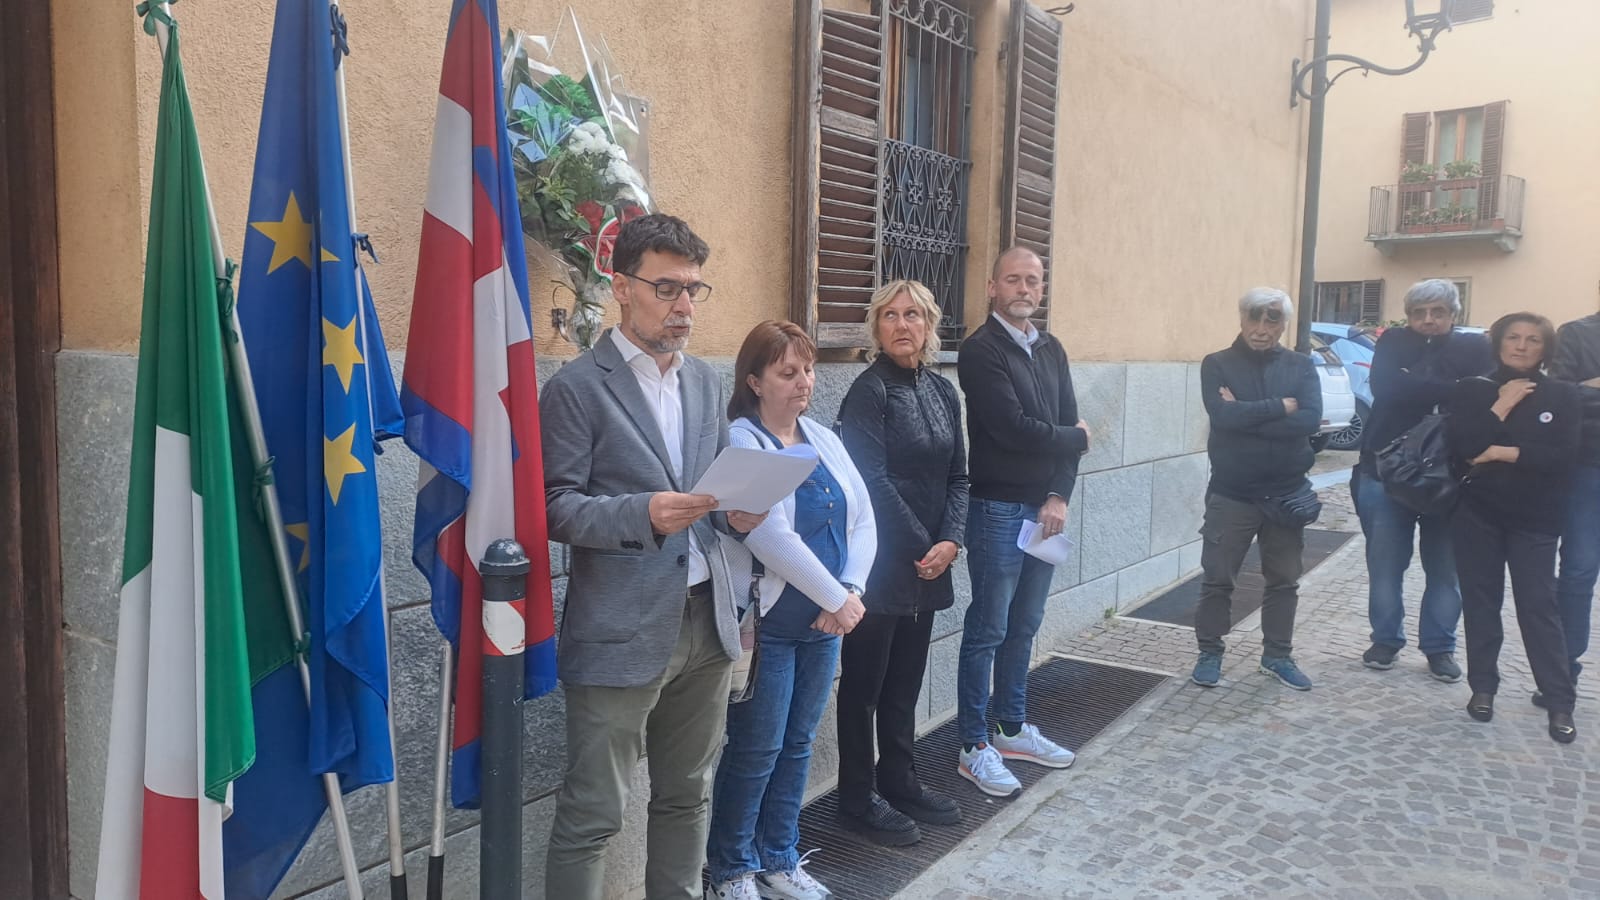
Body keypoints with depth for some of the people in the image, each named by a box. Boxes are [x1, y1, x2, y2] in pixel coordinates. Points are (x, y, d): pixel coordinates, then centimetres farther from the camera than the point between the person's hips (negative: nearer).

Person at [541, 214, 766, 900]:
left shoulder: (707, 381, 12)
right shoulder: (577, 387, -8)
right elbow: (554, 507, -12)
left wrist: (738, 510, -5)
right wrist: (642, 513, -26)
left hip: (706, 619, 7)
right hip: (620, 632, -6)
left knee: (687, 796, 19)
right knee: (592, 813, 3)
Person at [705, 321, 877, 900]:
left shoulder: (824, 440, 9)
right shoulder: (739, 442, -12)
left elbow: (863, 520, 6)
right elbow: (771, 537, -21)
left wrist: (851, 590, -9)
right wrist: (838, 599, -16)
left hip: (823, 623, 6)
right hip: (767, 624, -6)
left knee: (797, 745, 15)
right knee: (756, 750, 3)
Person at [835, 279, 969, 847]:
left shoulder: (942, 392, 10)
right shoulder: (870, 391, -11)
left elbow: (956, 476, 9)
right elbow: (872, 480, -16)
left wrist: (949, 542, -6)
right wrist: (921, 548, -12)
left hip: (926, 565, 7)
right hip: (878, 565, -7)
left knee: (906, 678, 17)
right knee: (864, 682, 6)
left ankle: (898, 780, 32)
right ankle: (857, 797, 19)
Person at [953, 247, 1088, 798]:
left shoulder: (1050, 350, 13)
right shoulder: (981, 350, -11)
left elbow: (1068, 425, 8)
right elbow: (1012, 429, -19)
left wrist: (1060, 495, -6)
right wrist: (1077, 438, -3)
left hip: (1045, 506, 7)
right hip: (998, 508, -7)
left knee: (1024, 626, 16)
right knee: (988, 630, 0)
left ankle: (1013, 729, 30)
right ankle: (975, 748, 11)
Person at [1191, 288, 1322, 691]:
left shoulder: (1301, 366, 3)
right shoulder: (1217, 365, -4)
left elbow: (1311, 419, -14)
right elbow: (1223, 415, -21)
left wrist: (1246, 416, -18)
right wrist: (1279, 407, -15)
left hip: (1288, 494, 3)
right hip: (1231, 494, -2)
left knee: (1284, 580, 13)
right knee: (1217, 579, 4)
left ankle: (1277, 654, 29)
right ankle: (1209, 653, 19)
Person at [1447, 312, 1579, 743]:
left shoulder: (1562, 396, 1)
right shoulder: (1473, 390, 2)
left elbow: (1562, 457, -12)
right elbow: (1458, 447, -12)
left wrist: (1502, 453, -14)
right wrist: (1501, 407, -12)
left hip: (1534, 519, -1)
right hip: (1477, 514, 1)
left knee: (1539, 606, -2)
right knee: (1481, 601, 7)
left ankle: (1560, 703, 5)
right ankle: (1482, 687, 18)